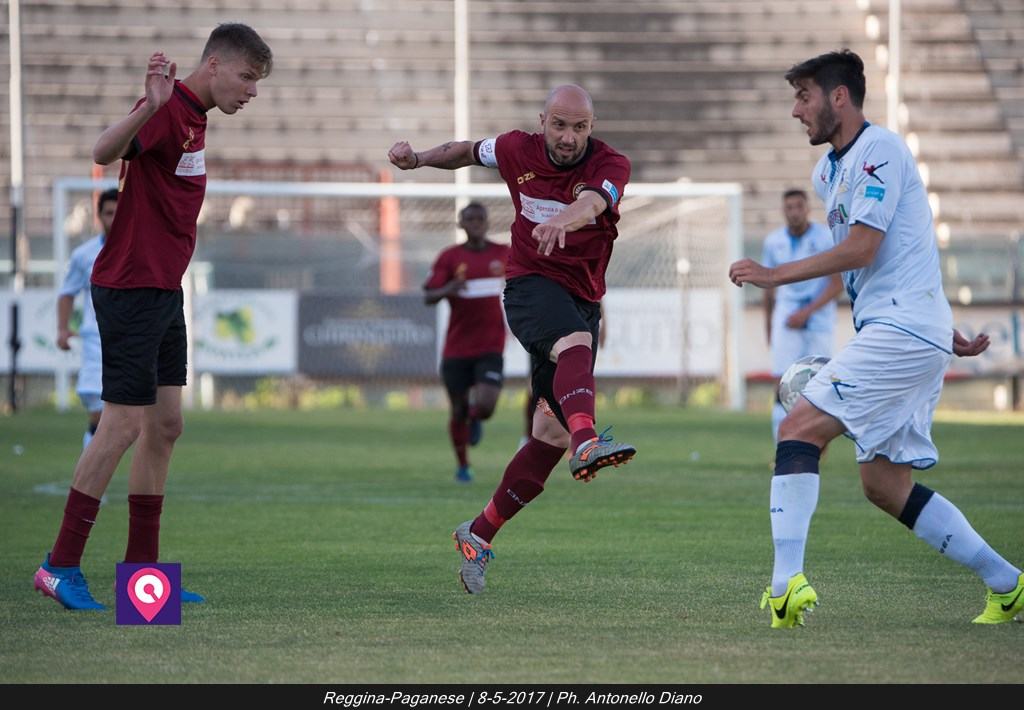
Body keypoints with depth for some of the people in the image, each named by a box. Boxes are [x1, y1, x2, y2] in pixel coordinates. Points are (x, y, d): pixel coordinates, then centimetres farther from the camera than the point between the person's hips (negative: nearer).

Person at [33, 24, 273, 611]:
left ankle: (143, 569, 14)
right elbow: (105, 152, -38)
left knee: (165, 425, 9)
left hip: (164, 289, 10)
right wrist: (150, 106, -54)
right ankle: (62, 564, -1)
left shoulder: (193, 116, 13)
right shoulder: (168, 110, -18)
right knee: (124, 424, -8)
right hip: (131, 290, -10)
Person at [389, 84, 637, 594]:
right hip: (531, 285, -2)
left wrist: (566, 218, -56)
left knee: (551, 434, 1)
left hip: (583, 299, 2)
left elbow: (593, 202, -34)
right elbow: (470, 151, 21)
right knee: (575, 343, -37)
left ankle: (479, 534, 15)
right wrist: (418, 158, 6)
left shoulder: (610, 165, -10)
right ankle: (588, 440, -66)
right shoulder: (518, 151, -2)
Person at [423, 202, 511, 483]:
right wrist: (448, 289, -27)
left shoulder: (503, 254, 5)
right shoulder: (449, 257, -1)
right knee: (459, 410, 6)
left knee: (485, 406, -18)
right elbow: (428, 297, -7)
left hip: (490, 347, 0)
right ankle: (462, 465, 28)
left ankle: (475, 419, 20)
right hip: (457, 348, 0)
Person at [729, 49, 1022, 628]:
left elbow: (861, 249, -17)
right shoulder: (831, 171, 20)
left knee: (800, 428, -16)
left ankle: (788, 583, -25)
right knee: (885, 484, 8)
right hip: (916, 339, 10)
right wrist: (950, 335, 24)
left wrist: (775, 275, -11)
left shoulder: (878, 149, -9)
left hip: (903, 330, -10)